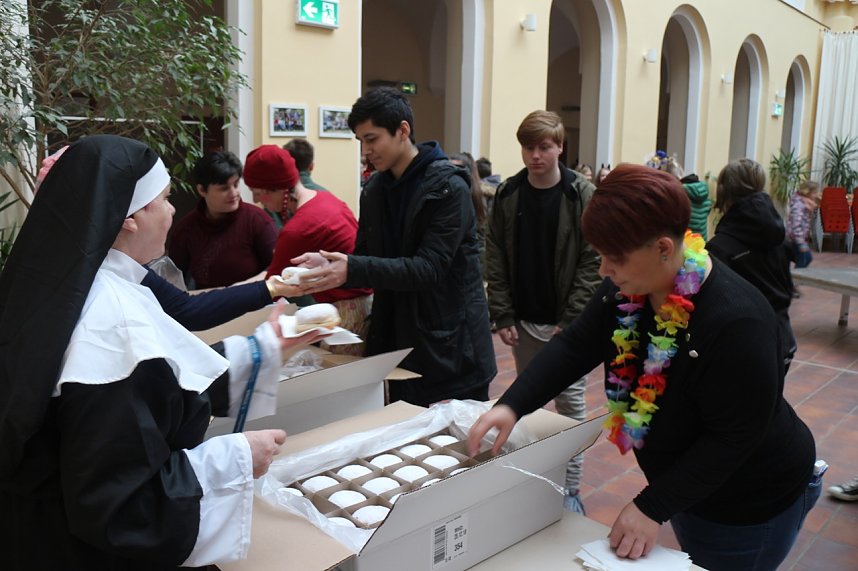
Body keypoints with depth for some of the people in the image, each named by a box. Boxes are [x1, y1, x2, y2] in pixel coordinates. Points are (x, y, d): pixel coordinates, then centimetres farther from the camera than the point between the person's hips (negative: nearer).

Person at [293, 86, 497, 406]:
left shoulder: (448, 187, -15)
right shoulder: (374, 190, 7)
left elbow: (429, 268, -23)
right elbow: (365, 259, 8)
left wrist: (352, 270, -31)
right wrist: (328, 264, -14)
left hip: (451, 347, -6)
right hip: (398, 345, 6)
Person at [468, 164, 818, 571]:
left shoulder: (735, 322, -34)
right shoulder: (626, 289, -11)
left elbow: (731, 439, -30)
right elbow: (574, 347, -8)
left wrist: (652, 508, -29)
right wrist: (511, 406, -22)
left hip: (749, 506, -7)